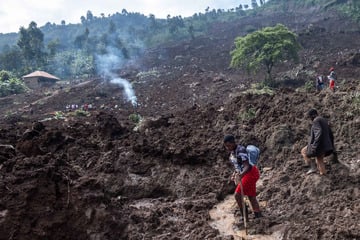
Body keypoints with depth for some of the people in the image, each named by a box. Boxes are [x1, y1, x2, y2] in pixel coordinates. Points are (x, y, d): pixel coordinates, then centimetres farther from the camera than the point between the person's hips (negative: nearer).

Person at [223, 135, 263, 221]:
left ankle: (245, 217, 2)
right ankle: (258, 216, 24)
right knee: (251, 197, 15)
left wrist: (241, 175, -48)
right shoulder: (233, 151, 4)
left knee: (237, 195, -8)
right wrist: (234, 174, 10)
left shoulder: (241, 151, -24)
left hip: (250, 174, -10)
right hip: (248, 174, 10)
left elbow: (247, 166, -32)